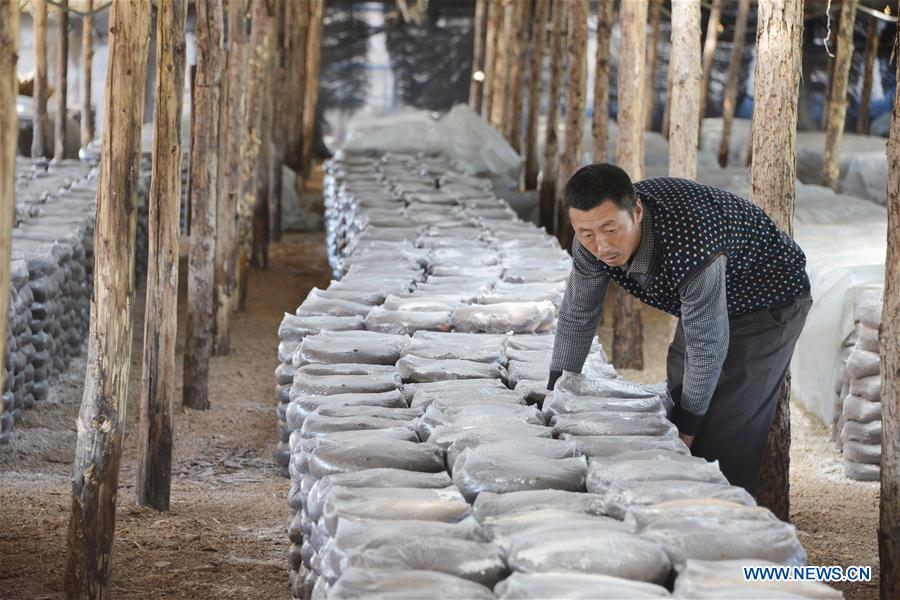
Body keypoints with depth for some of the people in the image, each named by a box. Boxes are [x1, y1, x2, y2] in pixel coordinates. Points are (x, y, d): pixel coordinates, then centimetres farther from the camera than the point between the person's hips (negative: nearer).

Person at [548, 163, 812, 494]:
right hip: (704, 299, 8)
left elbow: (707, 347, -32)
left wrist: (686, 428, -21)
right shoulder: (593, 242, -21)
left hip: (769, 302, -7)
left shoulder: (689, 247, -43)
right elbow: (577, 316, -4)